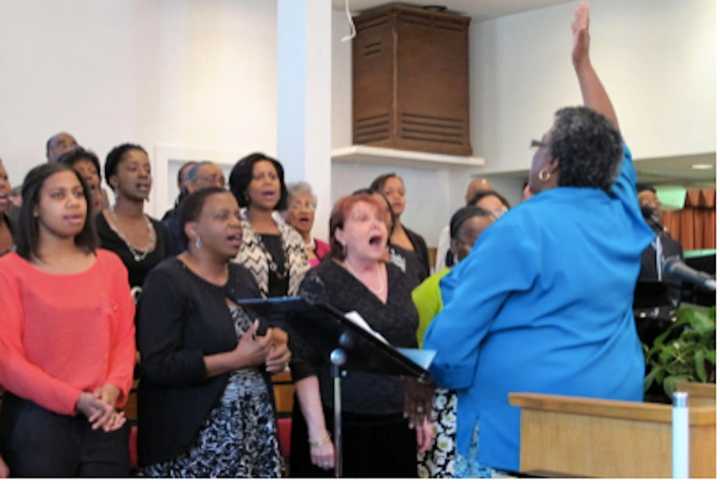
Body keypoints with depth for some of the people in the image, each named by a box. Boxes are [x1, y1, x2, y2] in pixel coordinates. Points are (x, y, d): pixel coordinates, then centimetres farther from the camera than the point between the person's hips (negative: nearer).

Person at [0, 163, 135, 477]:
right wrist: (75, 400, -16)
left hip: (104, 420, 4)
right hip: (36, 420, -4)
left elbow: (125, 337, 9)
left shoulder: (109, 264, 11)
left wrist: (113, 388, -11)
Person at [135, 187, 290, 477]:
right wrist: (237, 359, -18)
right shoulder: (167, 280, -8)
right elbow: (158, 366, -17)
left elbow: (267, 335, 25)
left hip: (255, 427, 7)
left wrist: (277, 350, 1)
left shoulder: (244, 277, 15)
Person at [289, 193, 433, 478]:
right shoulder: (321, 281, -7)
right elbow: (304, 363, -12)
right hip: (341, 426, -5)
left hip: (396, 425, 5)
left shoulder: (397, 278, 10)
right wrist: (318, 433, -18)